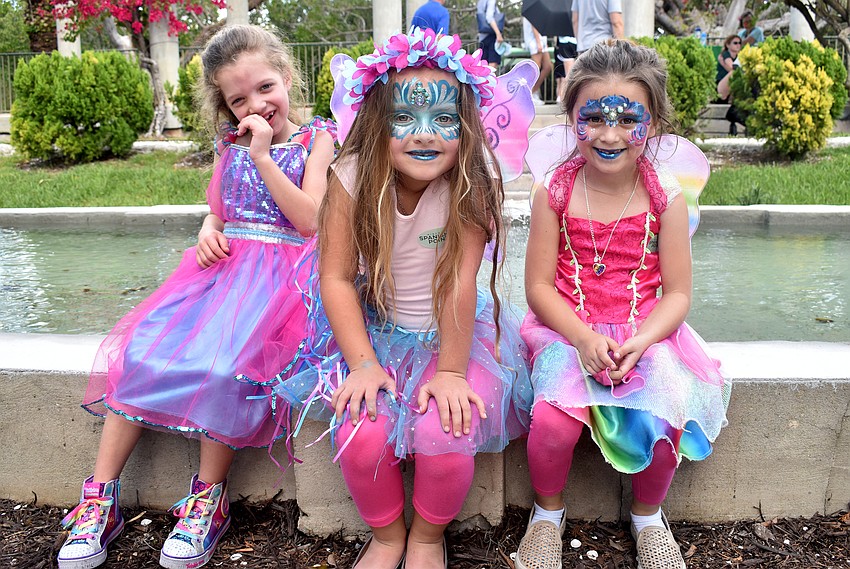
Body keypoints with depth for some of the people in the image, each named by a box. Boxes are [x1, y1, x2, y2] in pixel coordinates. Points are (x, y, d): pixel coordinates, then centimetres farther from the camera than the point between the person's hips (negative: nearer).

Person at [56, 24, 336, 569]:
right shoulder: (230, 146, 20)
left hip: (279, 269, -5)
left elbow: (309, 220, -7)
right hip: (223, 262, 5)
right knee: (138, 350, -16)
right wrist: (209, 233, 1)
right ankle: (101, 498, -7)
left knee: (223, 362, -31)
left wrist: (263, 157, -10)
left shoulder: (315, 139, 5)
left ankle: (208, 498, -12)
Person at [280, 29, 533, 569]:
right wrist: (363, 363, -18)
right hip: (376, 329, 1)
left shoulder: (473, 184, -18)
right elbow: (337, 277, -12)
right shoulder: (353, 179, -13)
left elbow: (458, 282, -21)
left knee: (445, 438, -23)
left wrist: (450, 370, -19)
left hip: (457, 331, -1)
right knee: (362, 435, -21)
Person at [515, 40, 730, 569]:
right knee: (554, 418, -26)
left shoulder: (665, 197, -5)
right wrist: (583, 338, -18)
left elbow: (677, 293, -2)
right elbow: (539, 285, -4)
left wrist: (639, 342, -20)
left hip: (644, 332, 1)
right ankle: (548, 513, 9)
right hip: (567, 330, 0)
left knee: (663, 422, -22)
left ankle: (648, 516, 14)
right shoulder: (555, 193, -6)